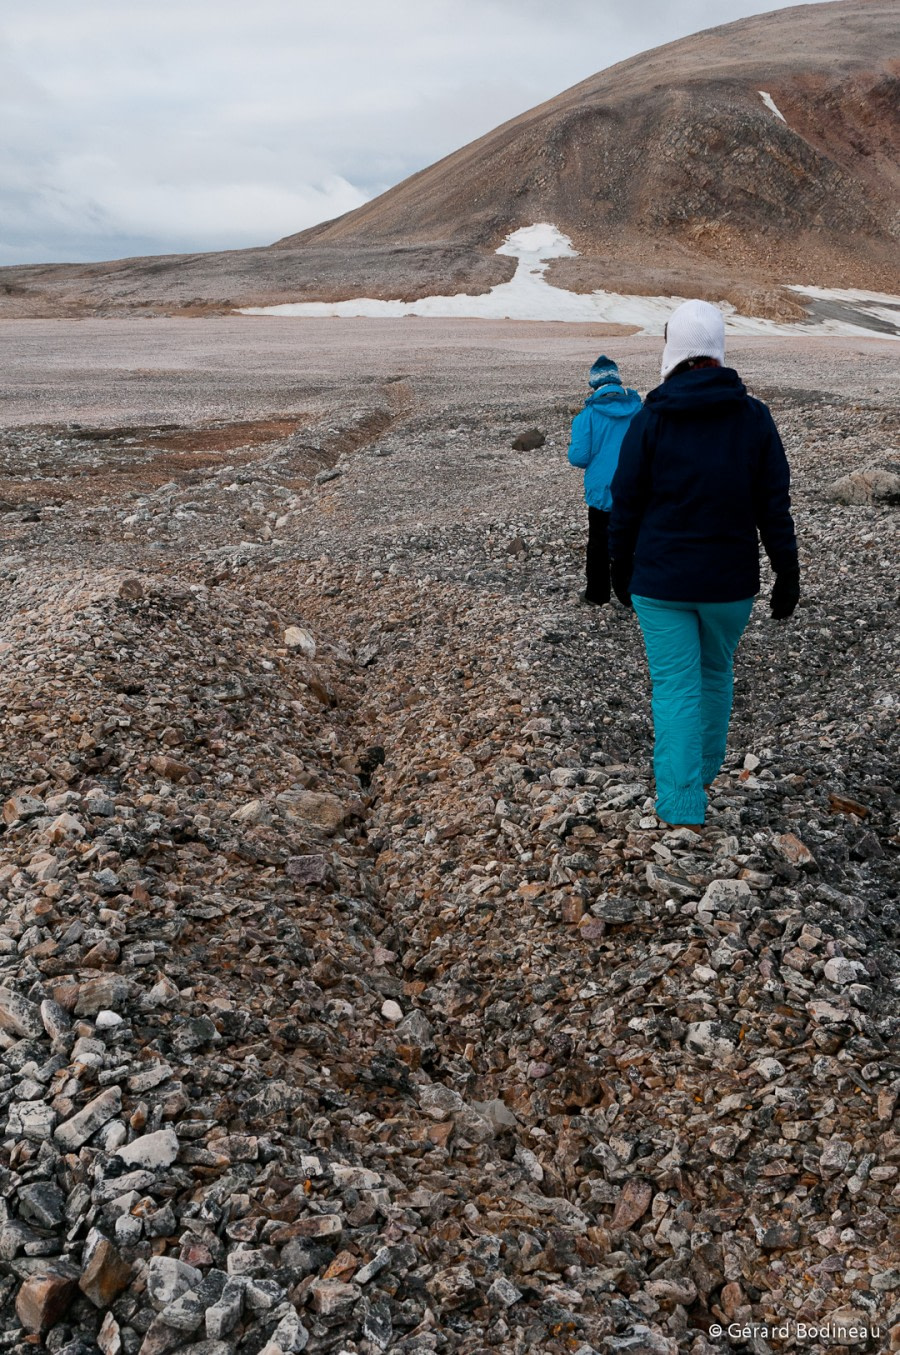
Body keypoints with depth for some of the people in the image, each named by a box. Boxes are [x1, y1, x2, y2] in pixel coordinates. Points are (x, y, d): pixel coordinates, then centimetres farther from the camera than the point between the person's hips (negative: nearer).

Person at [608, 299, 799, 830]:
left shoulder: (650, 419, -8)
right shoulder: (754, 417, -4)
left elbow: (626, 504, -4)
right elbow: (774, 506, -2)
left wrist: (622, 570, 9)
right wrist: (788, 574, 5)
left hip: (661, 580, -2)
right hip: (731, 581, 2)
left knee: (675, 687, 3)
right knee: (717, 673, 22)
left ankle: (683, 809, 3)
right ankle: (705, 769, 39)